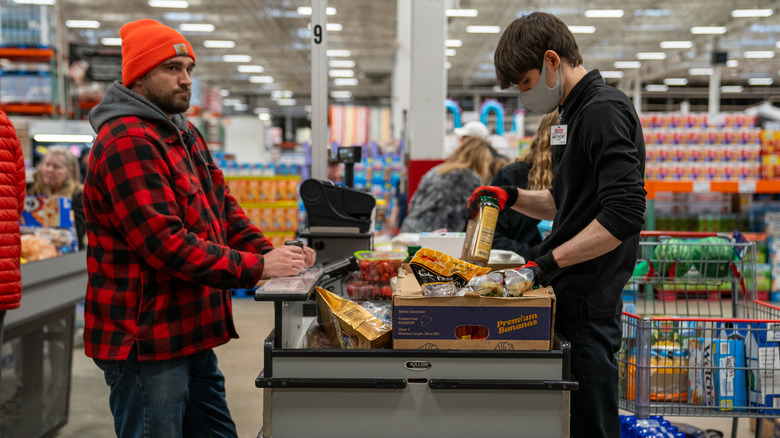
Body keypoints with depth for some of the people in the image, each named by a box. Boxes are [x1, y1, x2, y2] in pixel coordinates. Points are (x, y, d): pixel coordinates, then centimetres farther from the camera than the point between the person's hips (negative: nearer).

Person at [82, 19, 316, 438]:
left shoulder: (185, 134, 15)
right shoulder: (126, 143, -18)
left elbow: (223, 208, 15)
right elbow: (164, 244, -25)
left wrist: (271, 252, -3)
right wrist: (257, 267, -22)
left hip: (192, 337, 10)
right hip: (145, 344, -10)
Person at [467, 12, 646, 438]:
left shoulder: (605, 111, -14)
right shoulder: (572, 113, 17)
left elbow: (623, 215, -24)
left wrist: (550, 262, -23)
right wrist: (512, 196, 12)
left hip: (588, 306, -10)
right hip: (569, 298, 10)